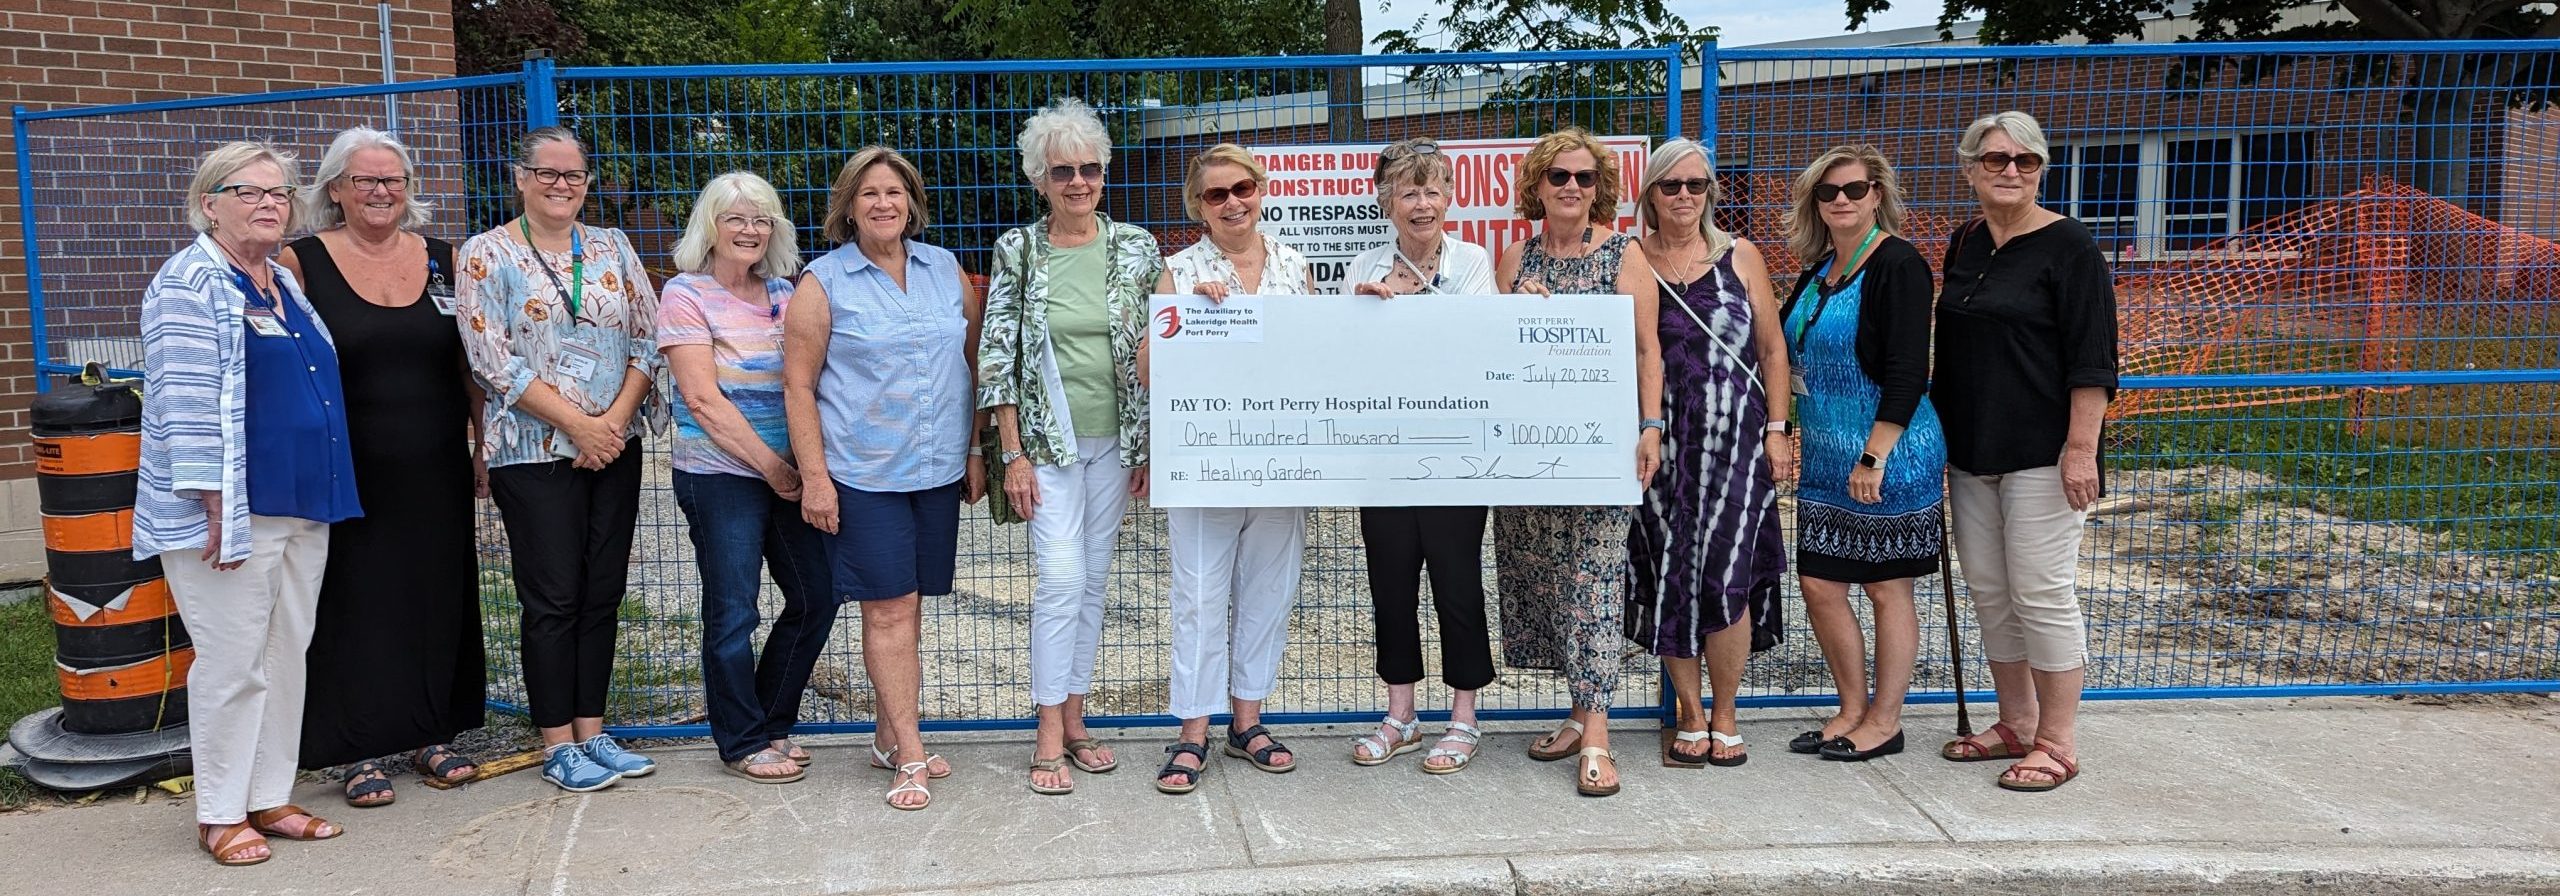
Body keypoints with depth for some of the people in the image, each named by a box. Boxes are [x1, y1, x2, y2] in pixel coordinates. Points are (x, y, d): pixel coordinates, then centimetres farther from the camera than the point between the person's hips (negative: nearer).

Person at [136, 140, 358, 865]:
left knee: (288, 655, 10)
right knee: (233, 661, -3)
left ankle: (269, 799, 20)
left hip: (301, 506, 8)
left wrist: (325, 493, 22)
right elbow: (185, 399, -16)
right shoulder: (190, 282, -8)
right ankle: (220, 815, 9)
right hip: (230, 510, -8)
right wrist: (215, 502, -20)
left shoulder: (284, 282, 17)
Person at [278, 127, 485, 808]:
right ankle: (361, 751, 14)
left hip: (436, 473, 3)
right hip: (349, 474, -3)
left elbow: (471, 364, 12)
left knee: (439, 597, 9)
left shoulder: (443, 260, 7)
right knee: (357, 602, 2)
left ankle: (432, 734, 24)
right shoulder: (302, 261, -2)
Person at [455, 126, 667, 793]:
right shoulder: (488, 255, -3)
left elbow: (648, 340, 6)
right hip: (534, 452, -4)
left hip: (615, 448, 4)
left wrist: (616, 420, -8)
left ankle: (591, 732, 19)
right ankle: (558, 745, 11)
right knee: (553, 599, 0)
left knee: (602, 594, 8)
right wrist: (578, 424, -14)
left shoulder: (612, 248, 9)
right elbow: (492, 360, -10)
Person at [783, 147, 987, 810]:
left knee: (909, 607, 11)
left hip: (938, 470, 4)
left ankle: (890, 738, 23)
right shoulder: (823, 283, -3)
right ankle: (911, 755, 2)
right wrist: (814, 476, -10)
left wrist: (977, 451, 10)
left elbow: (973, 364, 14)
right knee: (888, 610, -4)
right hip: (863, 474, -4)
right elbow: (799, 386, -4)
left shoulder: (945, 270, 9)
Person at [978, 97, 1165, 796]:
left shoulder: (1136, 247, 2)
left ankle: (1074, 718, 21)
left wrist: (1152, 448, 3)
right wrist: (1013, 453, -8)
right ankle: (1050, 737, 0)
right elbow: (997, 355, -4)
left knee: (1094, 580, 9)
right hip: (1048, 442, -3)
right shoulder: (1017, 251, -3)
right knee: (1061, 579, -9)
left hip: (1115, 442, 3)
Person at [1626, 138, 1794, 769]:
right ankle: (1691, 717, 16)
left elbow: (1771, 347, 7)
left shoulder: (1740, 257, 6)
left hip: (1735, 439, -1)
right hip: (1661, 444, 1)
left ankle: (1725, 718, 11)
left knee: (1725, 576, -6)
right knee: (1671, 577, 2)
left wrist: (1777, 429, 1)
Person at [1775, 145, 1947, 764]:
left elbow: (1908, 373, -18)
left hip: (1889, 455, -8)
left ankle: (1885, 722, 17)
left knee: (1885, 587, 4)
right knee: (1818, 584, 9)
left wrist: (1873, 455, -22)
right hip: (1825, 457, 8)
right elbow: (1785, 348, 21)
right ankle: (1853, 710, 25)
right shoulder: (1819, 270, 11)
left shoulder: (1898, 265, -13)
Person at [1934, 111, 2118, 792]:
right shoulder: (1964, 244, 12)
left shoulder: (2067, 246, -8)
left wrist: (2081, 448, -19)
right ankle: (2015, 725, 25)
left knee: (2042, 594, -3)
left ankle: (2057, 744, 7)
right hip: (1971, 454, 7)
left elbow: (2091, 360, -12)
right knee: (1989, 594, 12)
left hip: (2041, 454, -7)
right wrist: (1940, 438, 18)